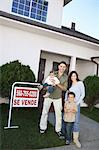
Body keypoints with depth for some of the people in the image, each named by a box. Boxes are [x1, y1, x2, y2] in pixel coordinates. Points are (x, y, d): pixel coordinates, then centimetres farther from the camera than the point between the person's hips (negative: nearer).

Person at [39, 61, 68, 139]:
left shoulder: (66, 77, -1)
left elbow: (64, 88, -4)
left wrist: (57, 84, -20)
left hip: (58, 97, 0)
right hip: (49, 96, 0)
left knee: (59, 114, 3)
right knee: (45, 112, 8)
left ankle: (58, 130, 20)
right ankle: (43, 127, 26)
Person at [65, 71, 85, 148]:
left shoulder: (80, 83, -2)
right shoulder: (69, 84, 10)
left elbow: (83, 94, -3)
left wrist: (77, 103, -8)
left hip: (76, 104, -3)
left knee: (76, 121, -6)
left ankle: (76, 139, 1)